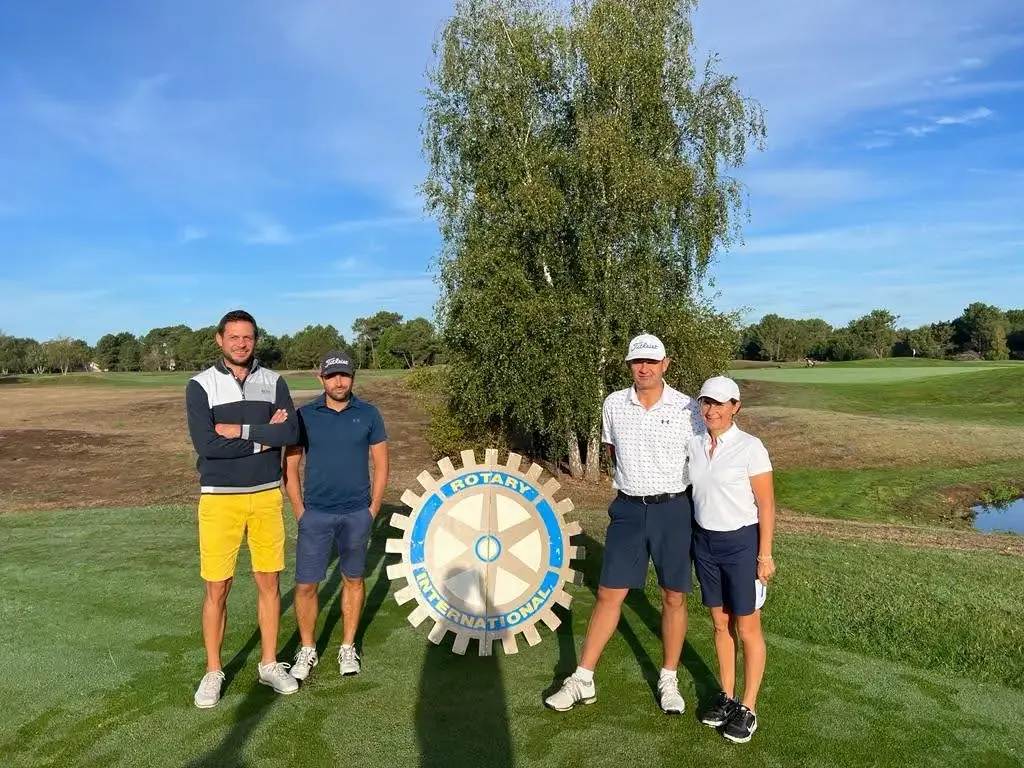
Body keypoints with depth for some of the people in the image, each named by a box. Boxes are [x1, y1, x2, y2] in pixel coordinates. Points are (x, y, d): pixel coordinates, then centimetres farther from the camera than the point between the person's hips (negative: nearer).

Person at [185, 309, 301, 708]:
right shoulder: (200, 385, -5)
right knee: (217, 588, 5)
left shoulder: (273, 382, 3)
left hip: (267, 496, 3)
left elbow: (291, 432, -10)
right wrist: (265, 437, -13)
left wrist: (241, 430, -17)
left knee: (269, 582, 11)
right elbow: (206, 443, -17)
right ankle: (213, 672, 23)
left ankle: (269, 664, 27)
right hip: (219, 498, -2)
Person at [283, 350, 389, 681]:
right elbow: (290, 467, 3)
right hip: (316, 514, 0)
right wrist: (300, 512, -1)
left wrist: (372, 510, -1)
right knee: (305, 585, 1)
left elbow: (380, 465, 3)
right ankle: (307, 650, 21)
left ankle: (348, 647, 27)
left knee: (353, 580, 11)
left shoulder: (368, 414, -1)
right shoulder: (305, 415, -1)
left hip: (357, 514, 0)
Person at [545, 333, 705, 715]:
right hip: (628, 509, 2)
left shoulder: (687, 408, -7)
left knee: (674, 597, 9)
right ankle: (583, 679, 14)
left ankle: (669, 680, 26)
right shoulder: (613, 404, 0)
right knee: (609, 594, 5)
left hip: (673, 509, -1)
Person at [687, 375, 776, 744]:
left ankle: (748, 708, 20)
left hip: (741, 543, -5)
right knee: (720, 624, 16)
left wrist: (765, 555, -12)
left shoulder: (750, 447, -14)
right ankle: (727, 696, 30)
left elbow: (766, 505, -11)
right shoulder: (694, 444, 1)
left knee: (747, 628, 6)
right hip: (704, 541, 5)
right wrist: (690, 540, 9)